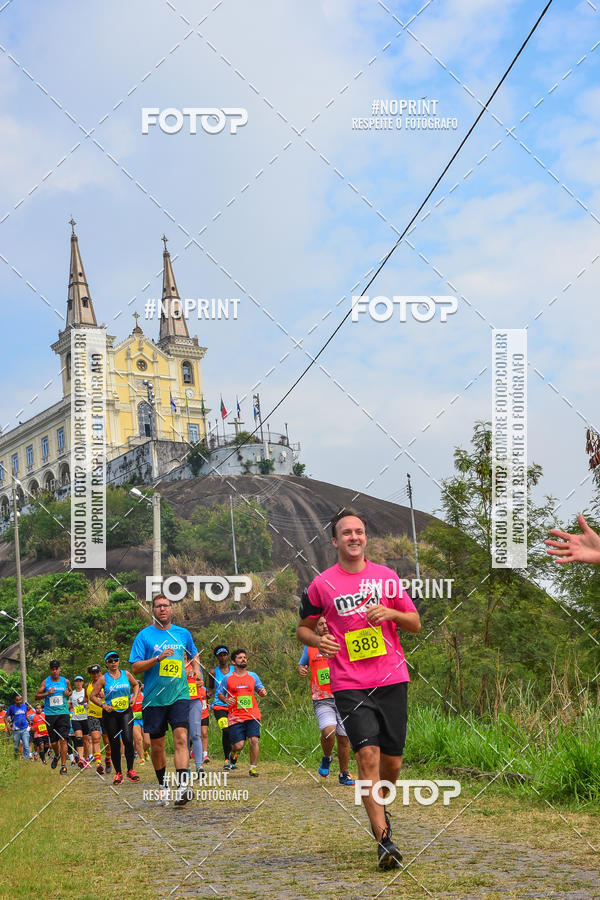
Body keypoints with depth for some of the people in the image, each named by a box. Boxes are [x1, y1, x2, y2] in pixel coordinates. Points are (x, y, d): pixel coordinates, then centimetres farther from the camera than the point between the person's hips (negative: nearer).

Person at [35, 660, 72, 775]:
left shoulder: (65, 681, 6)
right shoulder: (45, 682, 3)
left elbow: (70, 691, 23)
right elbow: (37, 696, 3)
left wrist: (68, 693, -1)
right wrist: (47, 693, -13)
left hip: (63, 713, -1)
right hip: (50, 714, 1)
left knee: (63, 739, -11)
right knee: (53, 742, 5)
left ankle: (63, 765, -7)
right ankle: (56, 756, 38)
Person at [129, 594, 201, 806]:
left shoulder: (183, 634, 10)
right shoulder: (144, 635, 1)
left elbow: (193, 654, 29)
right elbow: (135, 668, -5)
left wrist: (196, 669, 10)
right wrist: (157, 658, -18)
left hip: (179, 695, 1)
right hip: (154, 699, 0)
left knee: (181, 739, -17)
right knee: (157, 746, 8)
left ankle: (182, 788, -26)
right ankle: (162, 786, 29)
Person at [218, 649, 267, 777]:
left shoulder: (253, 676, 11)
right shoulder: (227, 678, 5)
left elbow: (261, 689, 18)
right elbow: (220, 694, 12)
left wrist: (263, 692, -6)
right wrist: (226, 700, -9)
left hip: (253, 716, 1)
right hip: (236, 717, -1)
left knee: (254, 740, -14)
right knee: (239, 745, -6)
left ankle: (253, 768, 0)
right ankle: (233, 754, 31)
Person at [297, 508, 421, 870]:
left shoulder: (387, 576, 8)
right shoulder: (321, 585, 2)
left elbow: (415, 623, 11)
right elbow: (304, 627, 13)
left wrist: (391, 613, -9)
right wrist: (317, 640, -10)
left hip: (392, 680, 3)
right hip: (350, 686, -3)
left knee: (392, 761, 7)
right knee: (368, 755, -15)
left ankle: (380, 804, 38)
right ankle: (384, 840, -12)